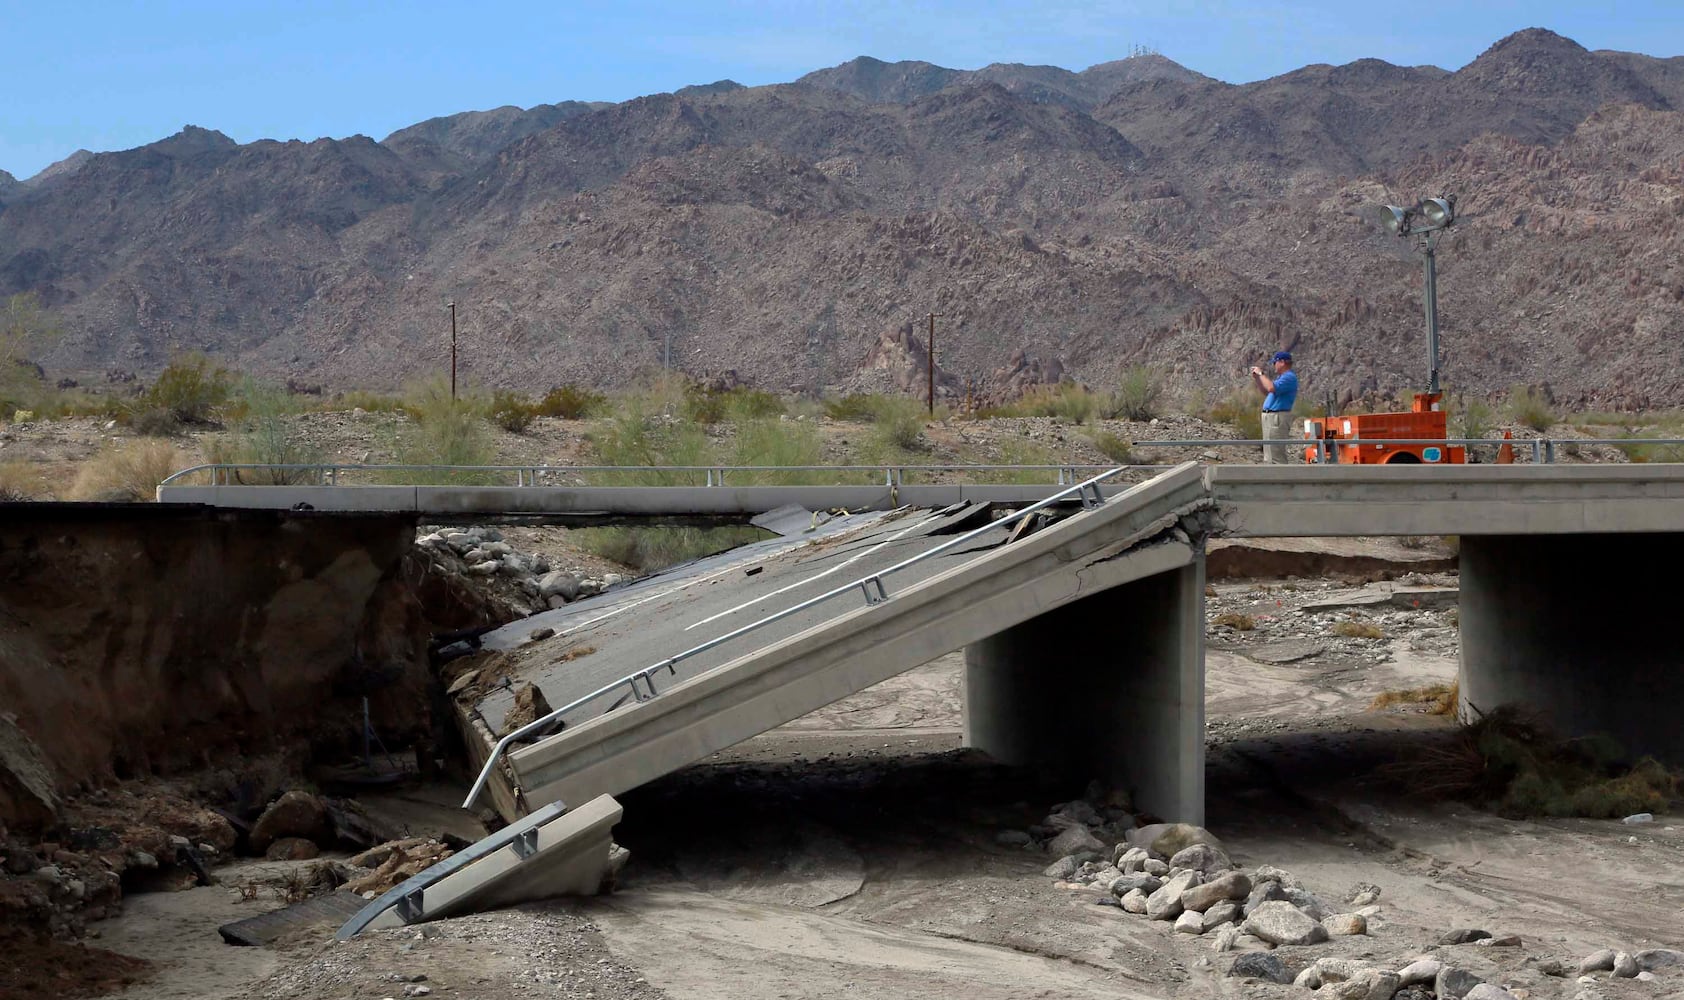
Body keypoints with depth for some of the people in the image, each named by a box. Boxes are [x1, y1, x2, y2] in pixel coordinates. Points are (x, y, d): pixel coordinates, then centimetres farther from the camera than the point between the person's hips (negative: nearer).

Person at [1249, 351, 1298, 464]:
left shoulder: (1289, 377, -13)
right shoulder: (1281, 377, 21)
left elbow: (1272, 388, -28)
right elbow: (1266, 393, 28)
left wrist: (1261, 374, -15)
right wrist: (1257, 379, 16)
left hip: (1278, 417, -11)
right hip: (1270, 416, 11)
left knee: (1276, 454, -13)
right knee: (1269, 455, 13)